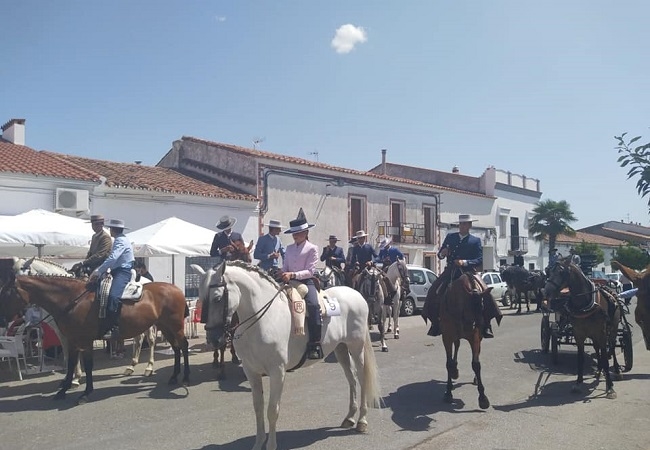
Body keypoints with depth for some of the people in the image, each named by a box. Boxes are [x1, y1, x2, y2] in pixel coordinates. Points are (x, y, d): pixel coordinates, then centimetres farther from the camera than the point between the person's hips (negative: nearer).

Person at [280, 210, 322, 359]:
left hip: (306, 282, -5)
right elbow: (285, 268, 16)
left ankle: (315, 344, -31)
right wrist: (282, 275, -8)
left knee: (313, 305, -32)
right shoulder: (289, 248, 15)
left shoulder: (312, 248, 1)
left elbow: (310, 271, -8)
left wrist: (292, 274, -21)